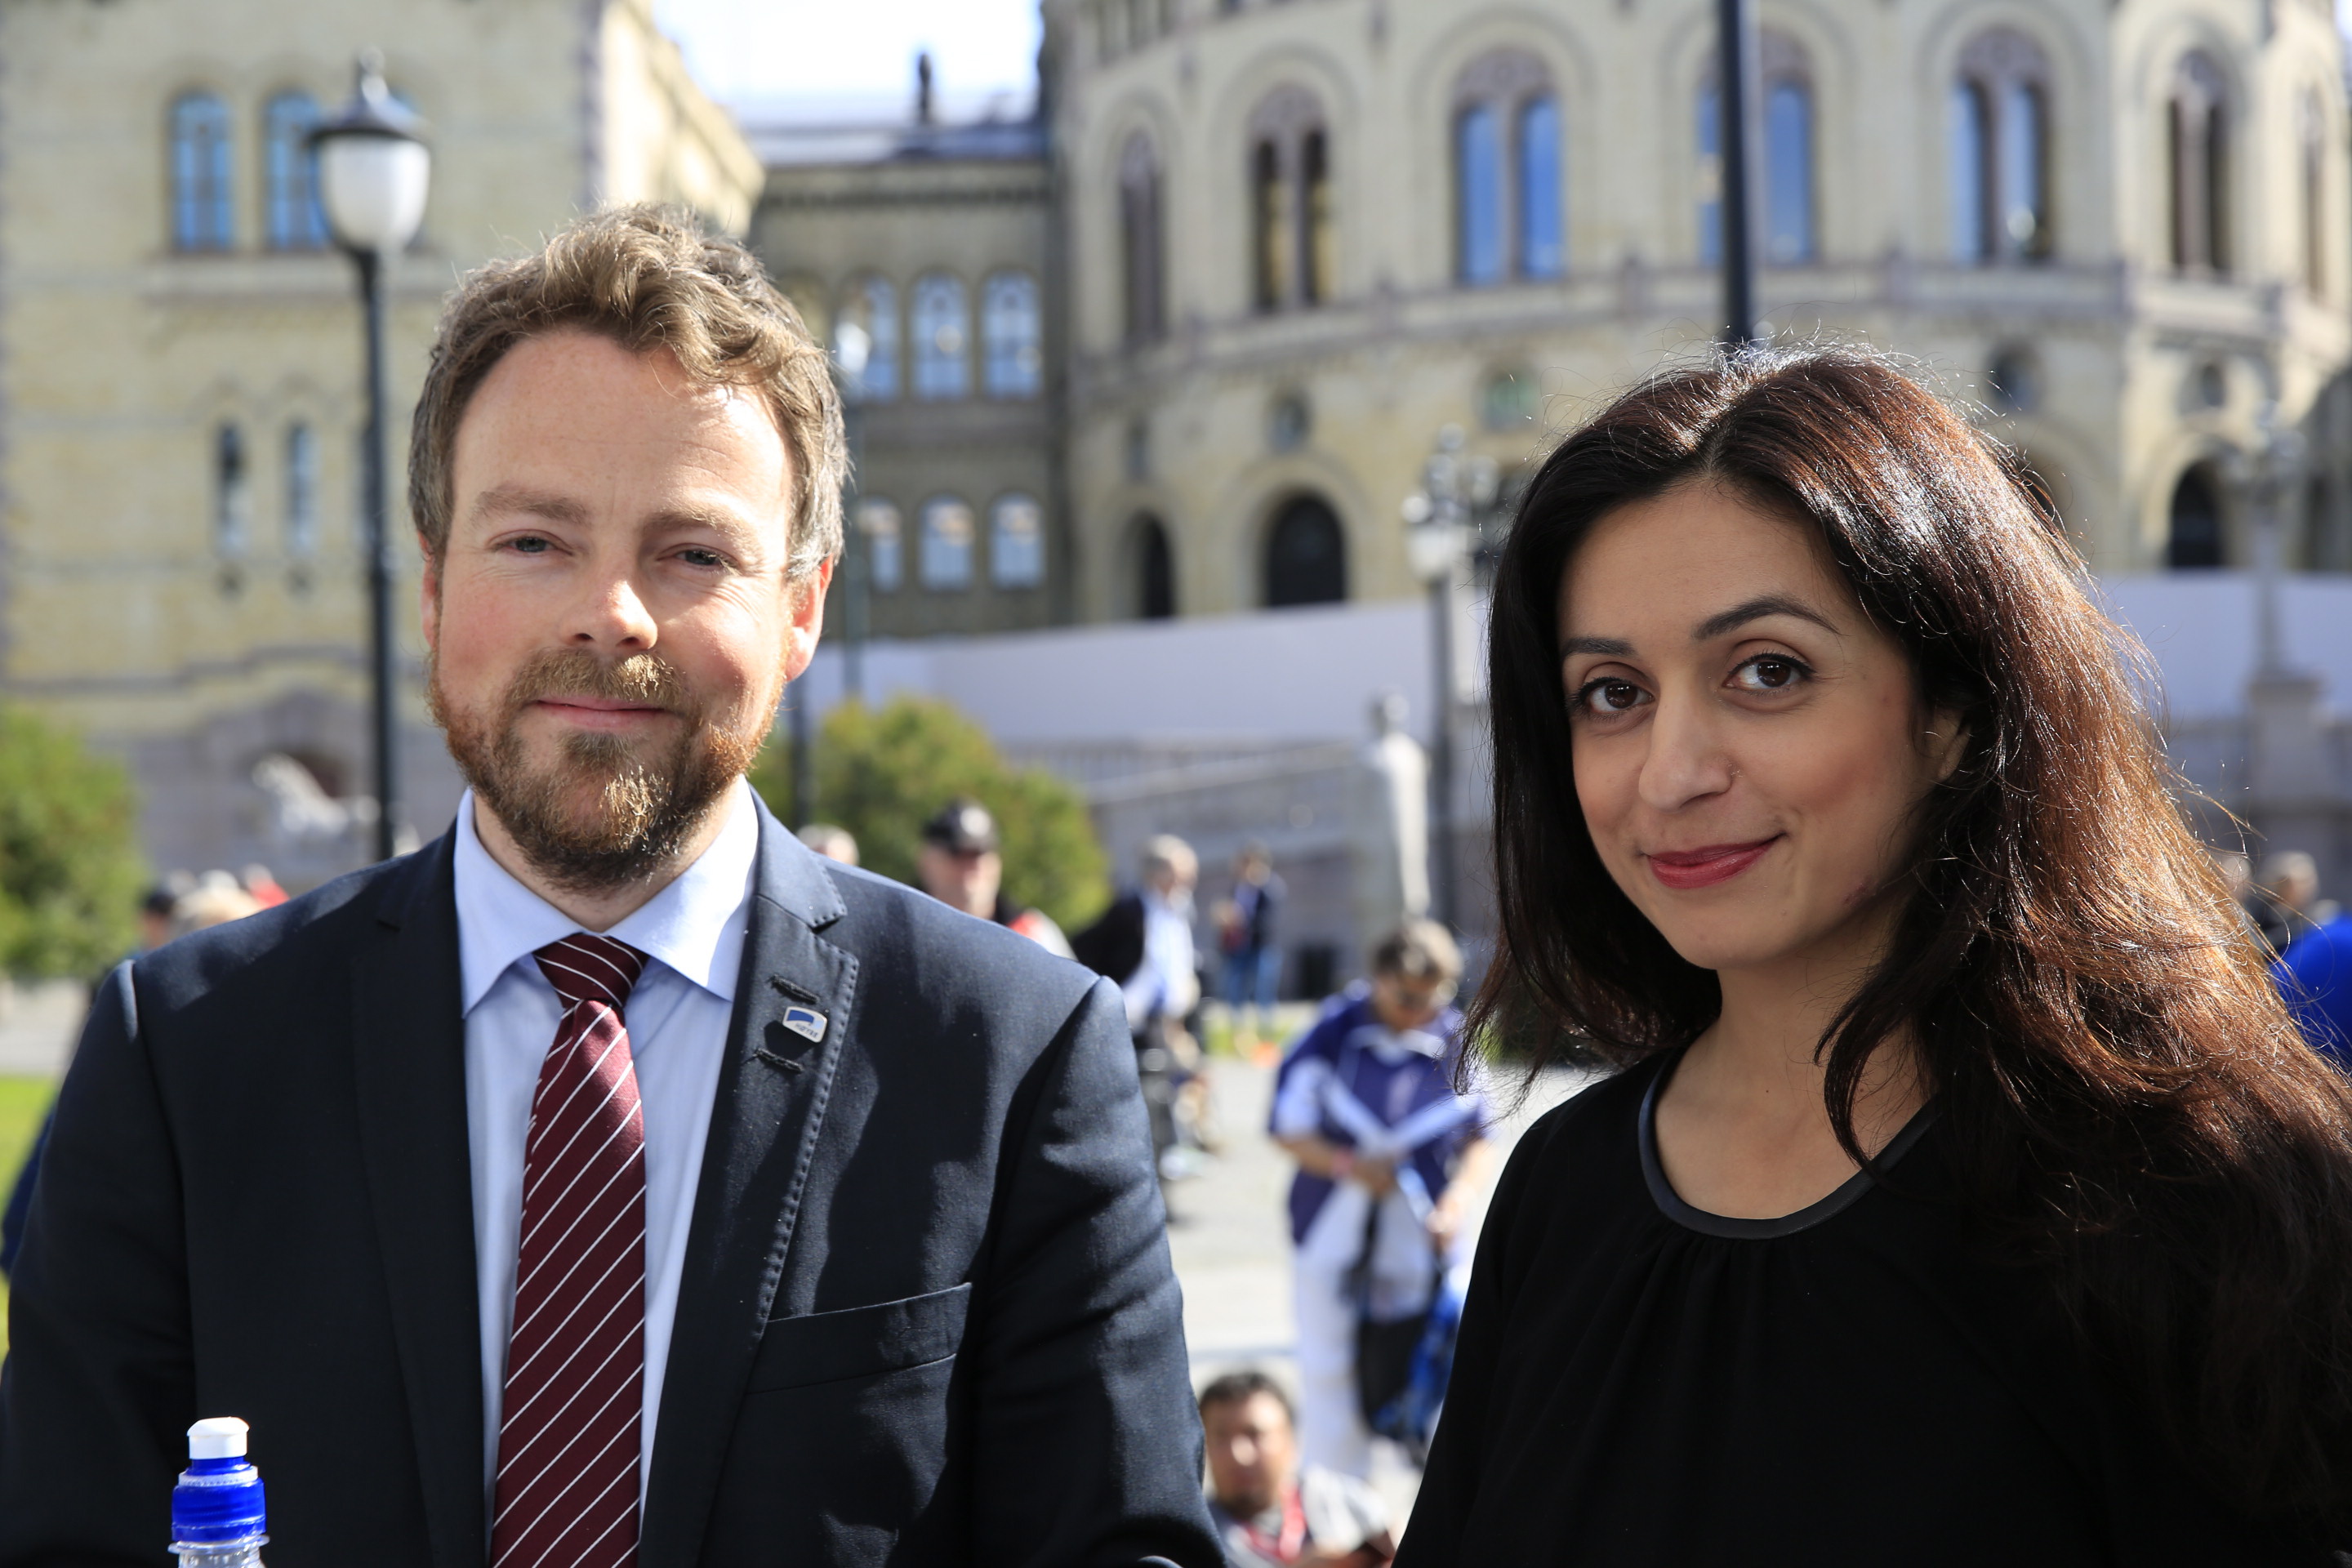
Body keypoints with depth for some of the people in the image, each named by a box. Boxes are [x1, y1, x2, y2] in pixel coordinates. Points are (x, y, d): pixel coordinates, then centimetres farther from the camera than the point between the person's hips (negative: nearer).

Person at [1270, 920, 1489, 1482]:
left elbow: (1477, 1141, 8)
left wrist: (1457, 1202, -10)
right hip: (1333, 1233, 0)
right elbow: (1289, 1130, -2)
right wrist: (1348, 1165, -20)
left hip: (1418, 1240, 1)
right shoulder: (1333, 1035, -6)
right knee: (1329, 1373, 3)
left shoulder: (1456, 1044, -1)